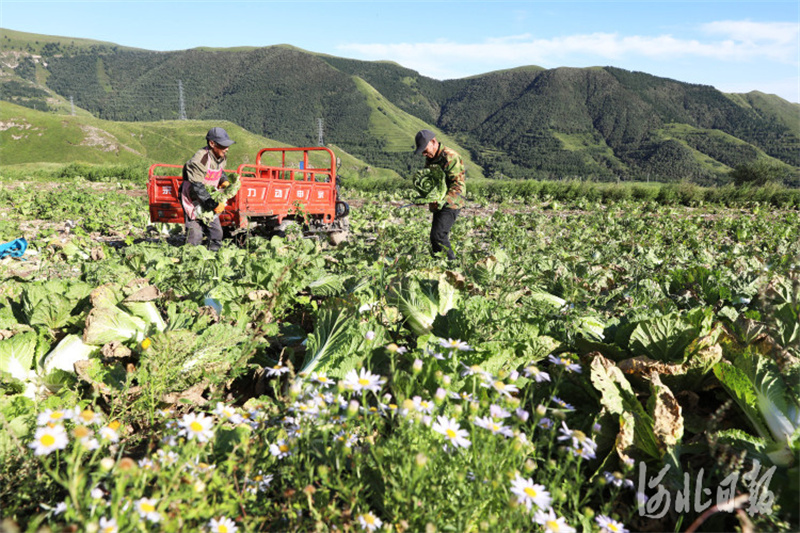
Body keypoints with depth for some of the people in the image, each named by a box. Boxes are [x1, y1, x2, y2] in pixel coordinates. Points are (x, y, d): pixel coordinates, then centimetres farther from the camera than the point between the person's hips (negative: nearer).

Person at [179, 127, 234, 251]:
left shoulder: (222, 157, -2)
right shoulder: (200, 159, -27)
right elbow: (197, 187, -27)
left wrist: (224, 181, -3)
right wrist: (214, 205, -27)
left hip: (210, 198, 7)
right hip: (194, 200, -7)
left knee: (216, 232, 8)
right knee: (195, 236, -7)